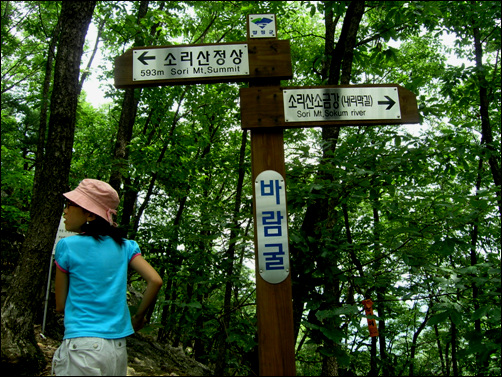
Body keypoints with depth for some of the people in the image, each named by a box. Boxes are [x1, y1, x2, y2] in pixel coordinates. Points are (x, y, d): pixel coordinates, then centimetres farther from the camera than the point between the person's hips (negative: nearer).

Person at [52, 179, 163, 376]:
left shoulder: (67, 246, -6)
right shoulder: (124, 246, 3)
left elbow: (60, 305, -1)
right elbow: (155, 281, -6)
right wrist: (138, 317, 6)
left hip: (82, 346, -5)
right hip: (118, 348, 5)